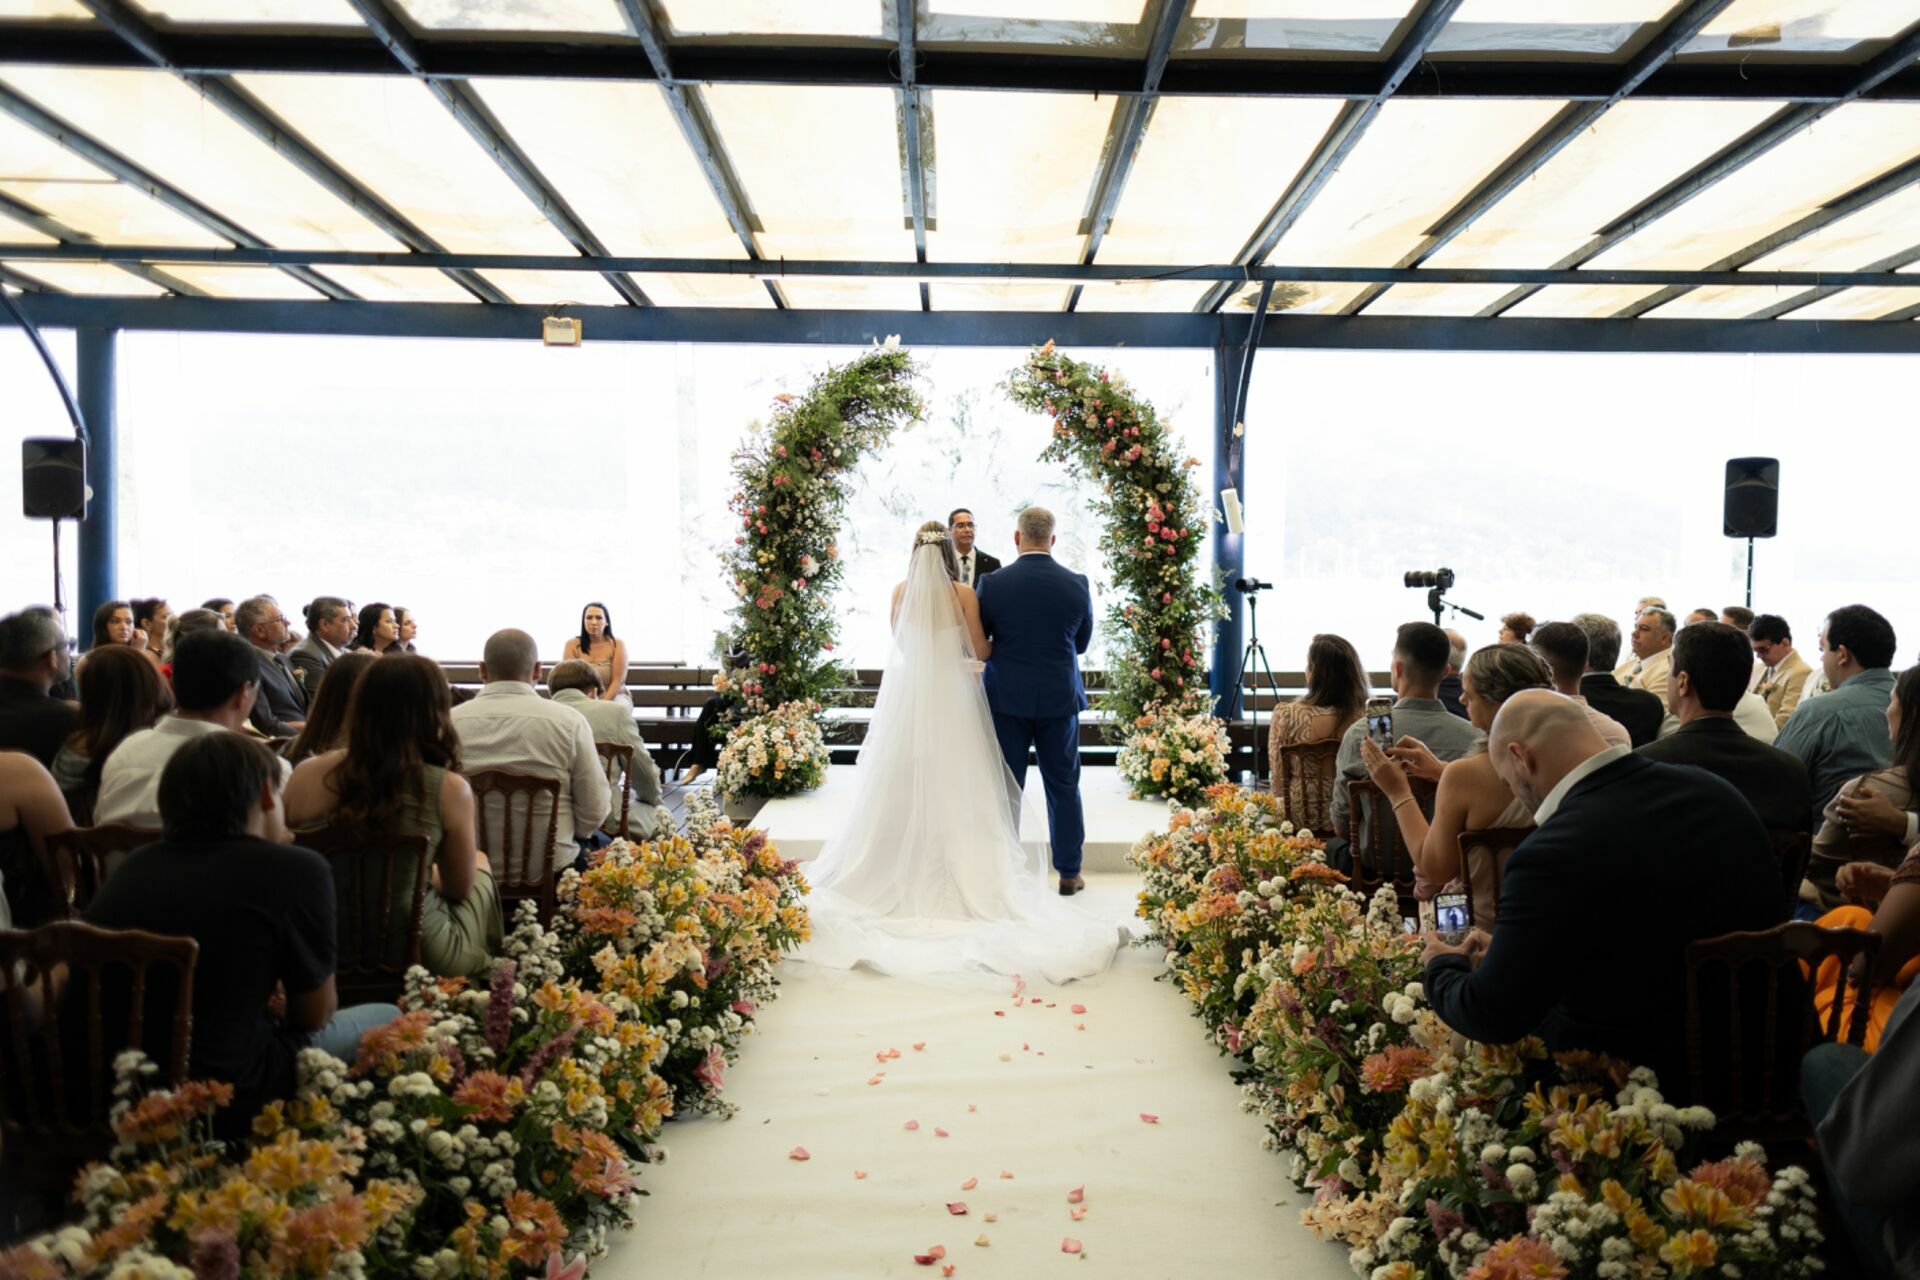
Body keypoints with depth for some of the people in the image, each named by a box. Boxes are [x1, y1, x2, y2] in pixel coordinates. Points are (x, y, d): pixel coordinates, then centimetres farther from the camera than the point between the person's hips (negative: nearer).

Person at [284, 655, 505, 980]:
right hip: (418, 952, -3)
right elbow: (460, 887, -6)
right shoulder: (448, 789, -21)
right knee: (480, 864, 29)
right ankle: (487, 980, 47)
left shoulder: (307, 774, -12)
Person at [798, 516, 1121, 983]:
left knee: (904, 786, 11)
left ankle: (903, 871, 19)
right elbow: (981, 651, -3)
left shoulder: (900, 592, -1)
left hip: (906, 693, 2)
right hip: (951, 698, -2)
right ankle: (956, 874, 9)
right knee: (953, 788, 5)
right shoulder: (964, 594, -9)